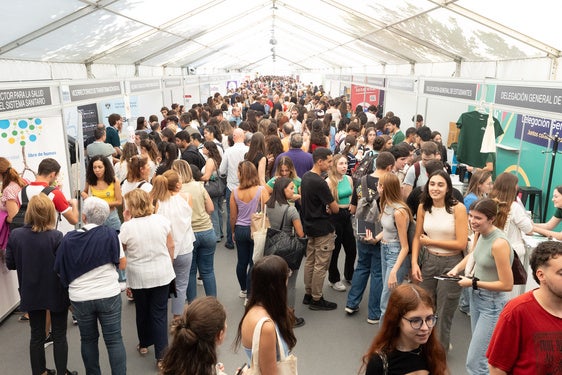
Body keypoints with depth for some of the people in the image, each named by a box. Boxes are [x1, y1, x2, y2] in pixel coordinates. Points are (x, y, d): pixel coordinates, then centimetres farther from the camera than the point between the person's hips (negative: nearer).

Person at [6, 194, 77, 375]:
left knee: (36, 335, 19)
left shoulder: (15, 235, -11)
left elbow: (10, 264, 0)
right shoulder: (56, 237, -22)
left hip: (31, 294, 3)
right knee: (59, 336, 12)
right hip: (55, 294, -3)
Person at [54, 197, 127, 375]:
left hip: (80, 298, 2)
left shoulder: (69, 238, -6)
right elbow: (122, 265, -4)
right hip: (108, 295, -2)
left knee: (88, 340, 19)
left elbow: (60, 271, 3)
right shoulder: (110, 234, -11)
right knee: (114, 339, 7)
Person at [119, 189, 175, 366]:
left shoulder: (128, 227, -16)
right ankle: (161, 354, 9)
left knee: (142, 311, 20)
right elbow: (171, 246, 0)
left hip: (139, 277, -1)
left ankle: (144, 345, 39)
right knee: (159, 313, 8)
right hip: (162, 274, 1)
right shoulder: (162, 220, -8)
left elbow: (121, 249, 1)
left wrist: (126, 222, -3)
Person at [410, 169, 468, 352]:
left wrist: (431, 241, -10)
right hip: (428, 261, 4)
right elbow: (417, 237, 5)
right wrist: (414, 263, -4)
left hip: (451, 264, -3)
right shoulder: (423, 207, -2)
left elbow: (462, 243, -16)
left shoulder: (458, 208, -15)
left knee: (444, 312, 11)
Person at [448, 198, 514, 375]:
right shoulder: (480, 234, -1)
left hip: (492, 304, -8)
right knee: (484, 354, 22)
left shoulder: (499, 243, -25)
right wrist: (457, 268, 5)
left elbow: (507, 285, -22)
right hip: (476, 296, 8)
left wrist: (473, 283, -15)